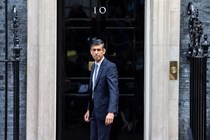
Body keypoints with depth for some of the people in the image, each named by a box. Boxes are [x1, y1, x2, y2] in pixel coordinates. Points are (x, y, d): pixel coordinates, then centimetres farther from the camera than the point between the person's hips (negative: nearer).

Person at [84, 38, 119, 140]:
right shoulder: (93, 66, 13)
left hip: (104, 111, -8)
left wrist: (111, 112, -34)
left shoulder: (110, 67, -14)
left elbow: (114, 91, -24)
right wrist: (89, 109, 17)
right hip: (94, 111, 8)